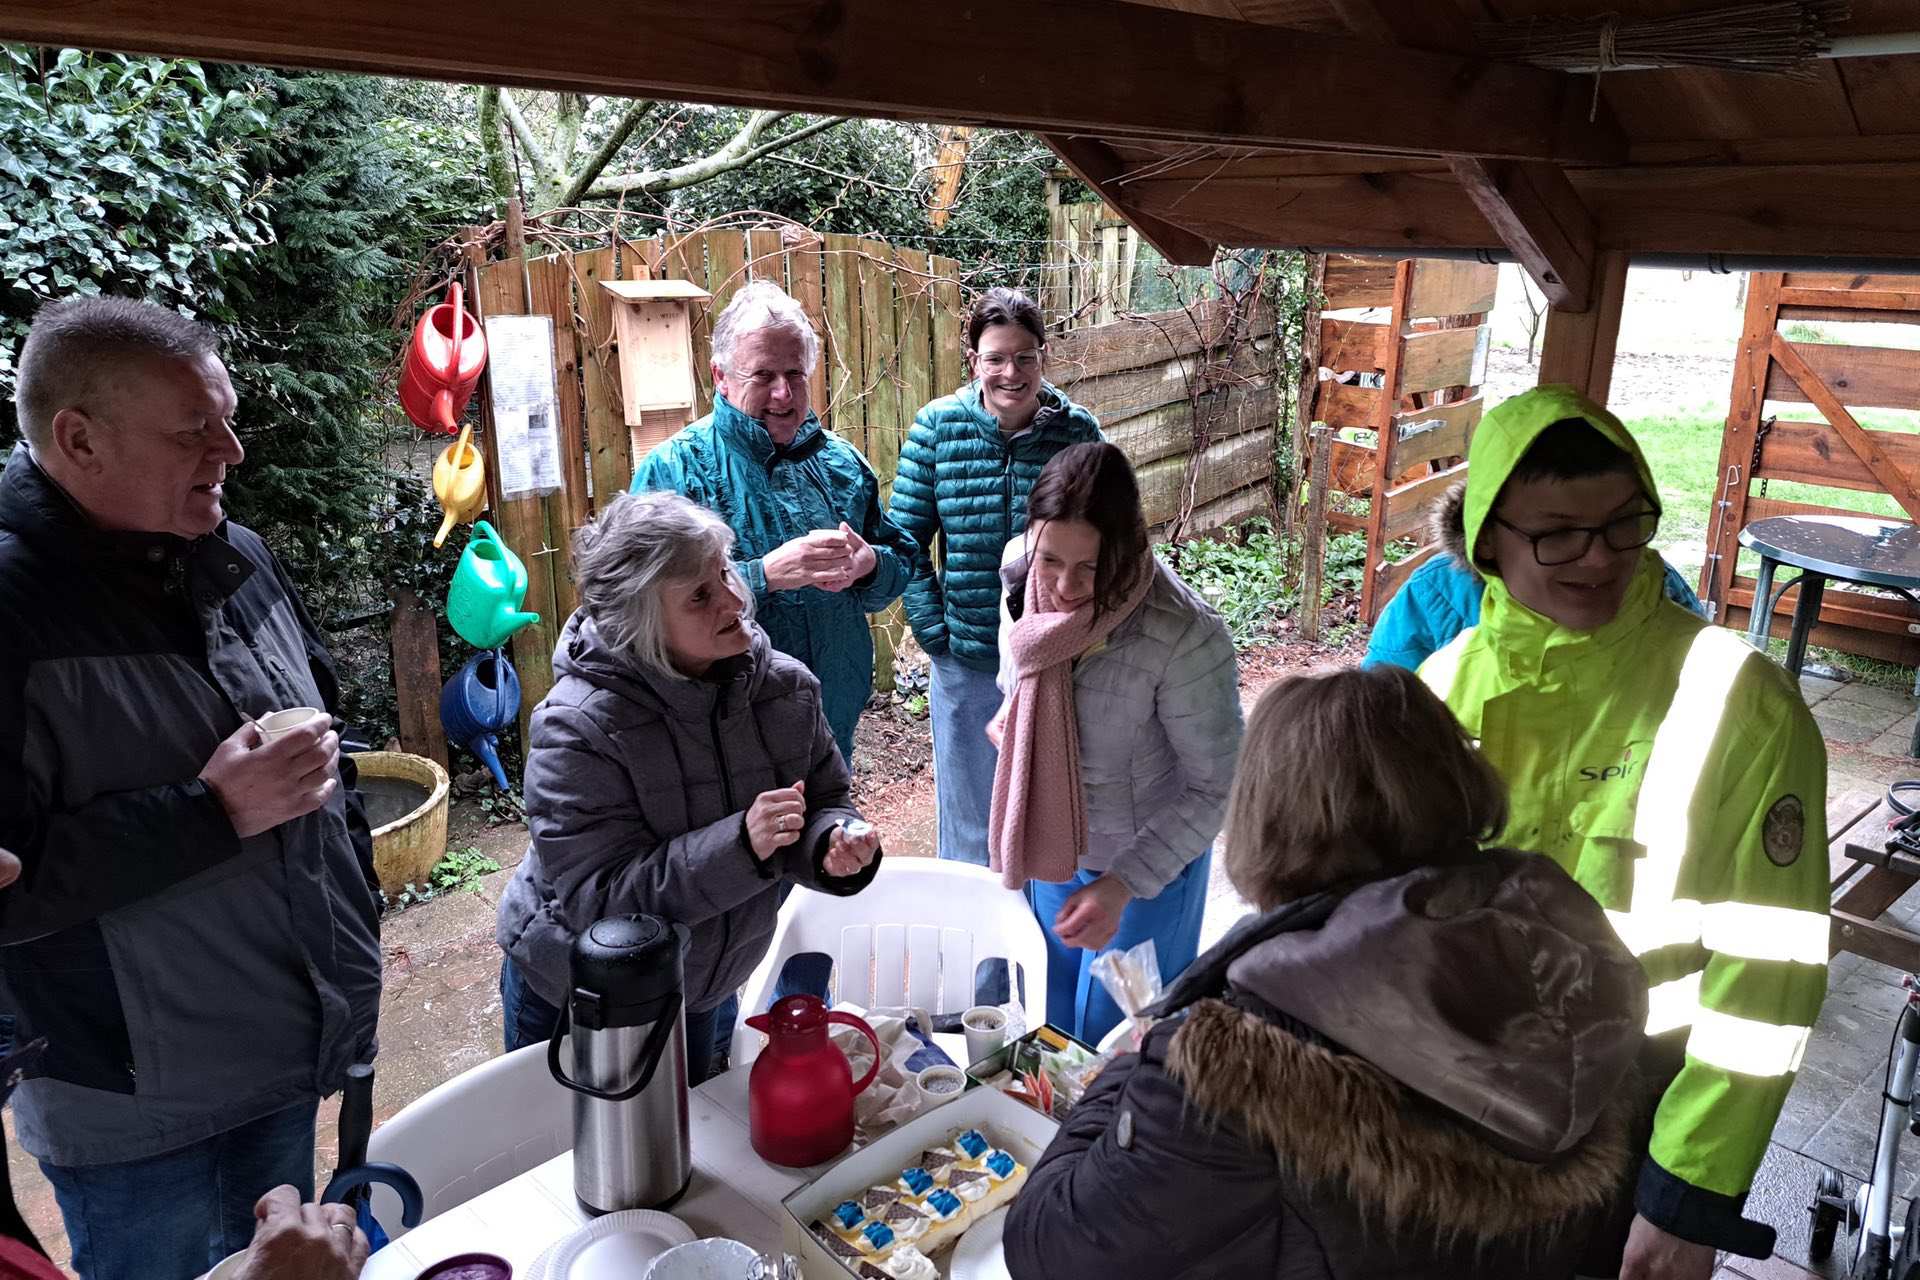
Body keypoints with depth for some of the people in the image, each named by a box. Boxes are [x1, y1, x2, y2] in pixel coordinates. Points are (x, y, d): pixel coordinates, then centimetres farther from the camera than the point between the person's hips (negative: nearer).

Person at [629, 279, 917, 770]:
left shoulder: (841, 461, 5)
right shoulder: (672, 469, -12)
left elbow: (903, 560, 10)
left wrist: (869, 564, -13)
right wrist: (765, 574, -30)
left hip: (836, 712, 5)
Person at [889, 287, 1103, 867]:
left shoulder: (1077, 429, -5)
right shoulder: (937, 426, -7)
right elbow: (905, 538, -3)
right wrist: (934, 630, -9)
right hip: (965, 661, 0)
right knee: (968, 811, 15)